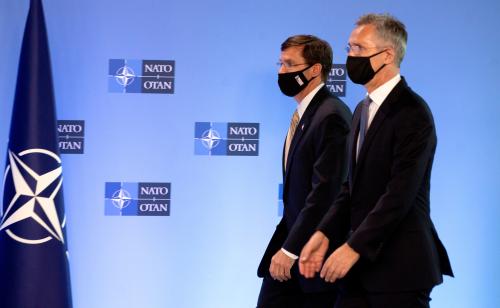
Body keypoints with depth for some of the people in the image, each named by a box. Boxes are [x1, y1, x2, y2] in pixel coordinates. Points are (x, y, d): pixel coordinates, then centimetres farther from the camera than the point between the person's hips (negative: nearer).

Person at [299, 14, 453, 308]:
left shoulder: (412, 113, -13)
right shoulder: (363, 109, 16)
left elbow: (401, 193, -20)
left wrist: (354, 247, -22)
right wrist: (324, 233, 2)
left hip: (399, 266, -8)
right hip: (361, 262, 8)